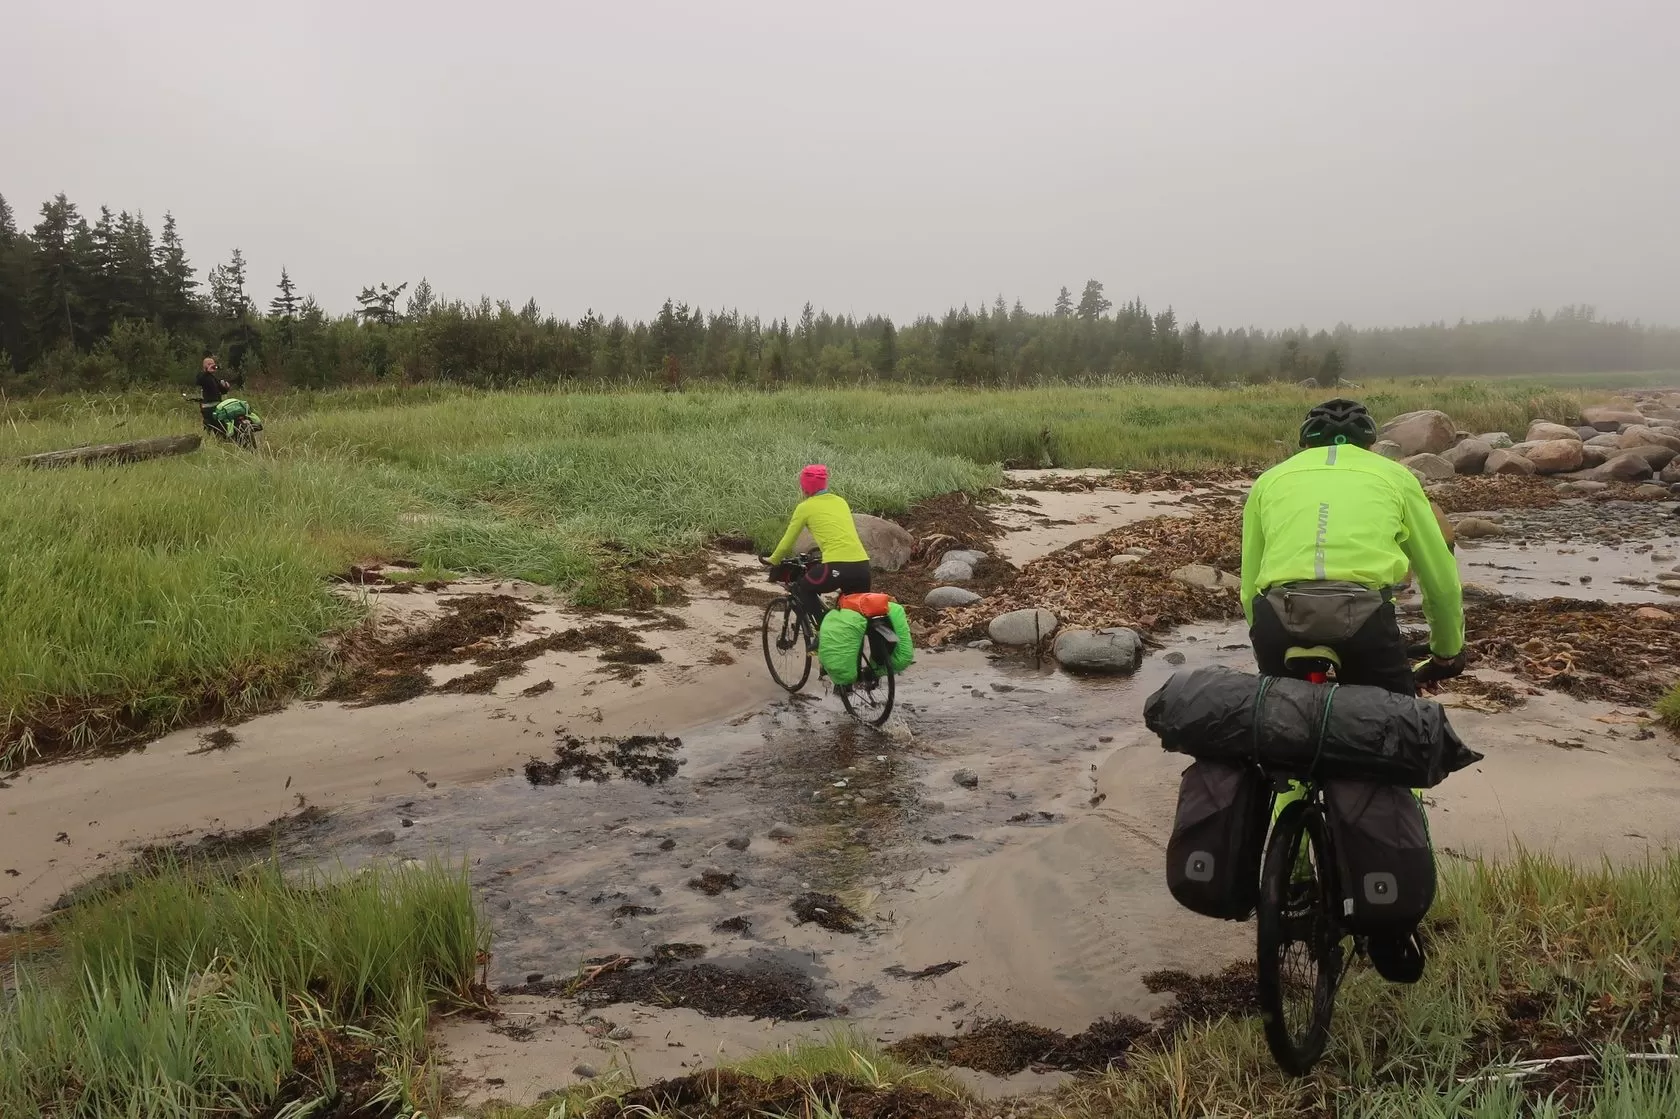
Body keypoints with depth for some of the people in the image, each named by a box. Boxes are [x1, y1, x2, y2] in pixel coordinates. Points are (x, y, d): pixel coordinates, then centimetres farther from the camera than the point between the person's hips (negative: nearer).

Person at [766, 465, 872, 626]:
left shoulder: (805, 507, 8)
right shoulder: (841, 501, 22)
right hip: (862, 566, 5)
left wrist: (772, 561, 31)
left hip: (837, 566, -5)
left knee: (800, 589, 21)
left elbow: (787, 543, 14)